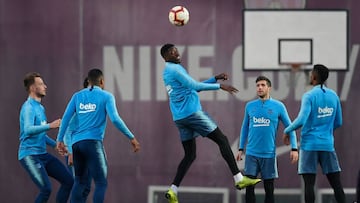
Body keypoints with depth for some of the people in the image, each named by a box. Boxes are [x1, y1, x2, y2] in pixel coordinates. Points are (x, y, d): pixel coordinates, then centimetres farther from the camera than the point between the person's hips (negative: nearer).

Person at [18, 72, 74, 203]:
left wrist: (55, 144, 17)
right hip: (29, 156, -10)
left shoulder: (40, 108, 17)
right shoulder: (28, 107, -13)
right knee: (46, 189, -21)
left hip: (43, 154, 10)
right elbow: (28, 130, -30)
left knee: (68, 181, 6)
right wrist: (50, 126, -38)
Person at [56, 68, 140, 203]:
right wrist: (131, 138, -3)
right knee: (101, 182, -6)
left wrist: (60, 139, 12)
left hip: (76, 143, 5)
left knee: (80, 181, 16)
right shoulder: (106, 96, 2)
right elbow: (115, 119, -8)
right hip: (93, 142, -5)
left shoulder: (77, 96, 15)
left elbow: (66, 118, 8)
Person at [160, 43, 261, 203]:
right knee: (222, 140, -3)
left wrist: (215, 78, 20)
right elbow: (194, 86, -16)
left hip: (180, 118, 9)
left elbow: (193, 87, 25)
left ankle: (173, 190, -2)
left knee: (190, 155, 11)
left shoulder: (167, 72, 21)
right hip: (192, 112, -9)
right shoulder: (175, 69, -9)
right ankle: (239, 179, -7)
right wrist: (219, 86, -13)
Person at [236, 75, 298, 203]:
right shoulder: (250, 106, 7)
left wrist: (294, 148, -7)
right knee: (249, 187, -3)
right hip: (252, 153, 2)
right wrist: (241, 148, 13)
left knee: (269, 189, 4)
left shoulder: (278, 106, -1)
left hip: (269, 154, -2)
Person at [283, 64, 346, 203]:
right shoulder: (333, 96, 7)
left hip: (310, 144, -4)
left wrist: (287, 131, -3)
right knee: (336, 182, 6)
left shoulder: (309, 96, -9)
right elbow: (338, 123, 14)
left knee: (309, 183, -3)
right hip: (327, 144, 4)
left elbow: (301, 120, -18)